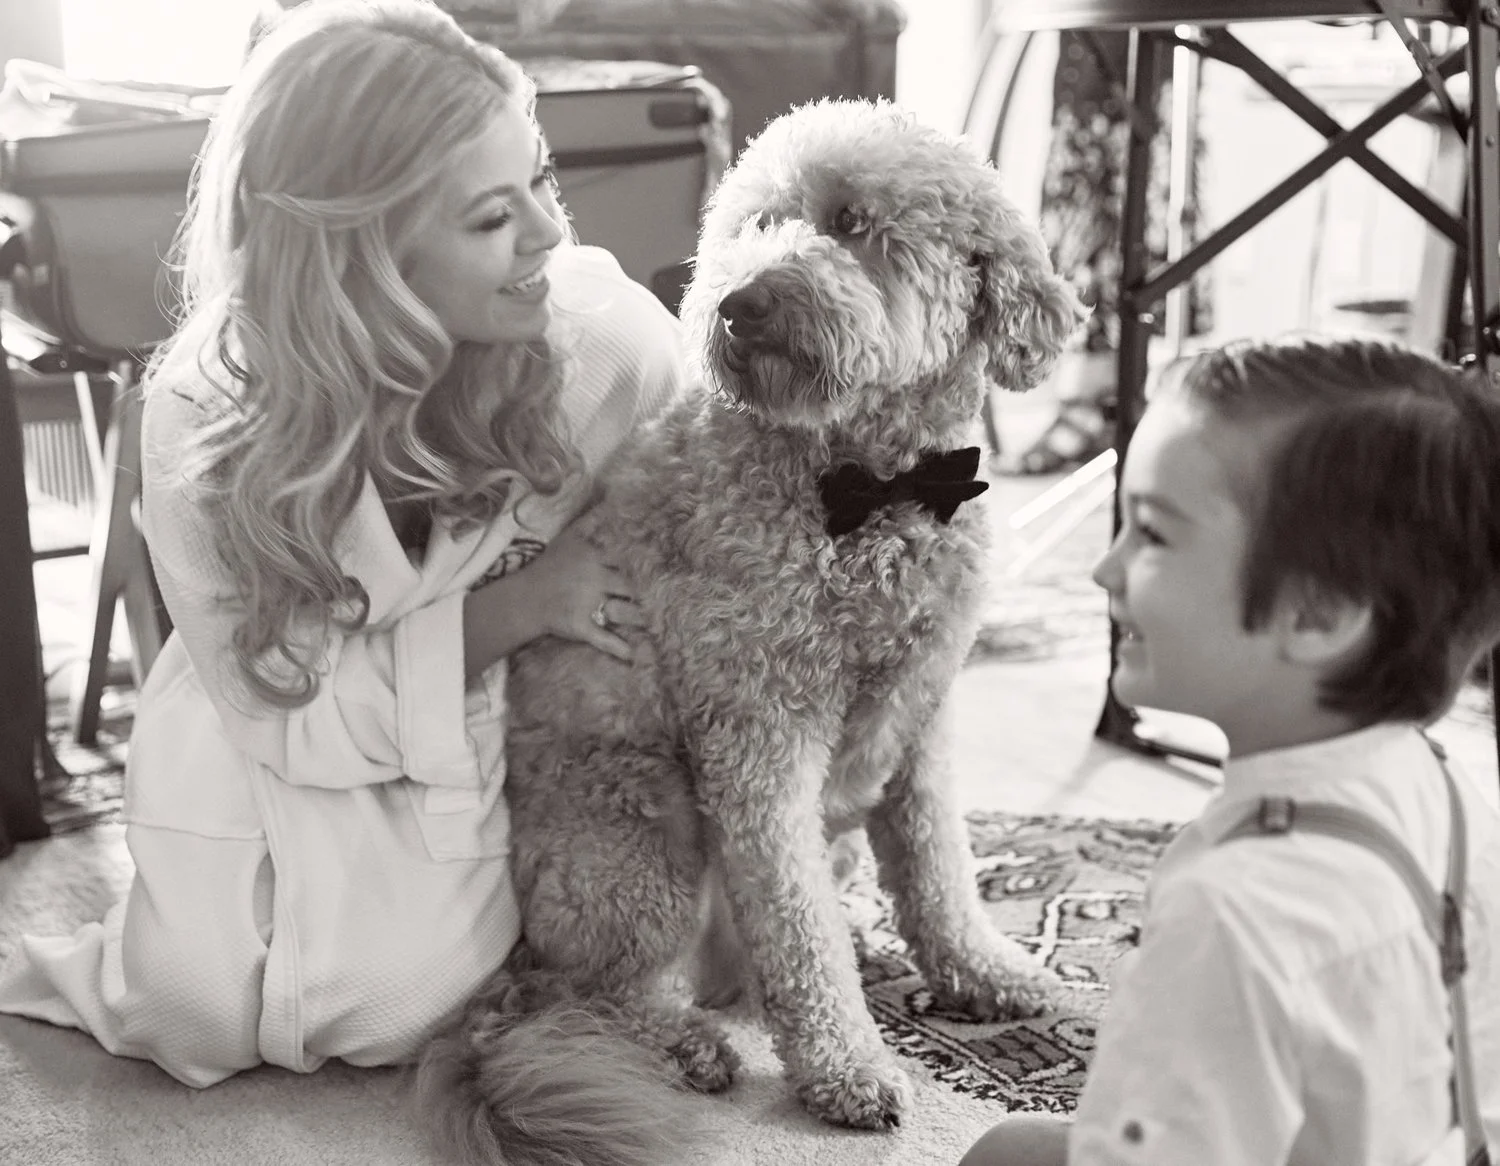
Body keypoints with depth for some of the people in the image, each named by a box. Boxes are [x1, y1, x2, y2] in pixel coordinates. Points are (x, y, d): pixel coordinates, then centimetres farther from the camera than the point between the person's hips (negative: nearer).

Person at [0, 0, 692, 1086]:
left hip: (516, 748, 1)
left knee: (387, 1008, -17)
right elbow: (284, 709, -19)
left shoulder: (612, 334, -26)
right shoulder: (208, 420, -26)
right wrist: (511, 609, -29)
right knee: (211, 1012, -12)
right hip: (286, 751, 0)